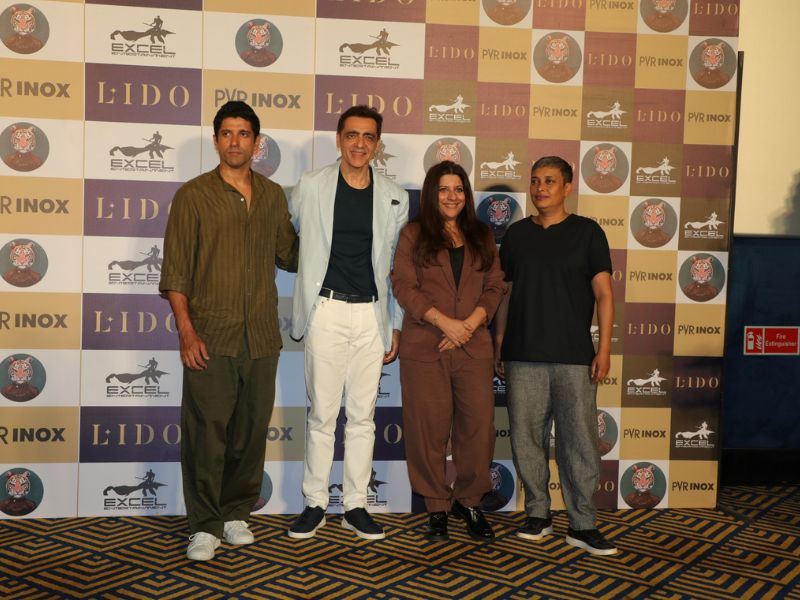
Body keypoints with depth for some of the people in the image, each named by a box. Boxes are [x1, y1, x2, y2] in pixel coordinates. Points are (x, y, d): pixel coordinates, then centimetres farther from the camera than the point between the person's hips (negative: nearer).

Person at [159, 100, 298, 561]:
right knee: (207, 430, -2)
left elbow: (289, 255, 21)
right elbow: (176, 270, -4)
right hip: (211, 335, -4)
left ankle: (236, 513, 25)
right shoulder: (193, 195, 0)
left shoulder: (273, 196, 11)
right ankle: (205, 525, 9)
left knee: (251, 429, 10)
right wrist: (186, 331, -12)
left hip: (261, 335, 4)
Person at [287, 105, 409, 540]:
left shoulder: (394, 197, 6)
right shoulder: (311, 186, 1)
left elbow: (399, 267, 10)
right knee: (322, 413, 2)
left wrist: (396, 325, 7)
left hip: (372, 314, 2)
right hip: (327, 311, -2)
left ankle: (355, 504, 17)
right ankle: (315, 503, 14)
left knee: (362, 415, 7)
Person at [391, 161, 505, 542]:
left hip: (474, 348, 2)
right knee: (429, 428, 1)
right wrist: (444, 322, -13)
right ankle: (436, 506, 15)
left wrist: (470, 323, -7)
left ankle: (469, 501, 18)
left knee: (479, 425, 0)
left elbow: (494, 287, 10)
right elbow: (404, 286, -3)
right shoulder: (414, 235, 6)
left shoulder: (482, 236, 15)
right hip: (424, 348, -2)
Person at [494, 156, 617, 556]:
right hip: (523, 357, 3)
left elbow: (604, 294, 1)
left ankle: (582, 525, 8)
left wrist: (604, 349, -7)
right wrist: (499, 347, 10)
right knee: (526, 436, 5)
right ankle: (538, 514, 19)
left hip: (574, 357, -2)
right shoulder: (517, 234, 11)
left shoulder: (587, 232, 4)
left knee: (579, 440, -1)